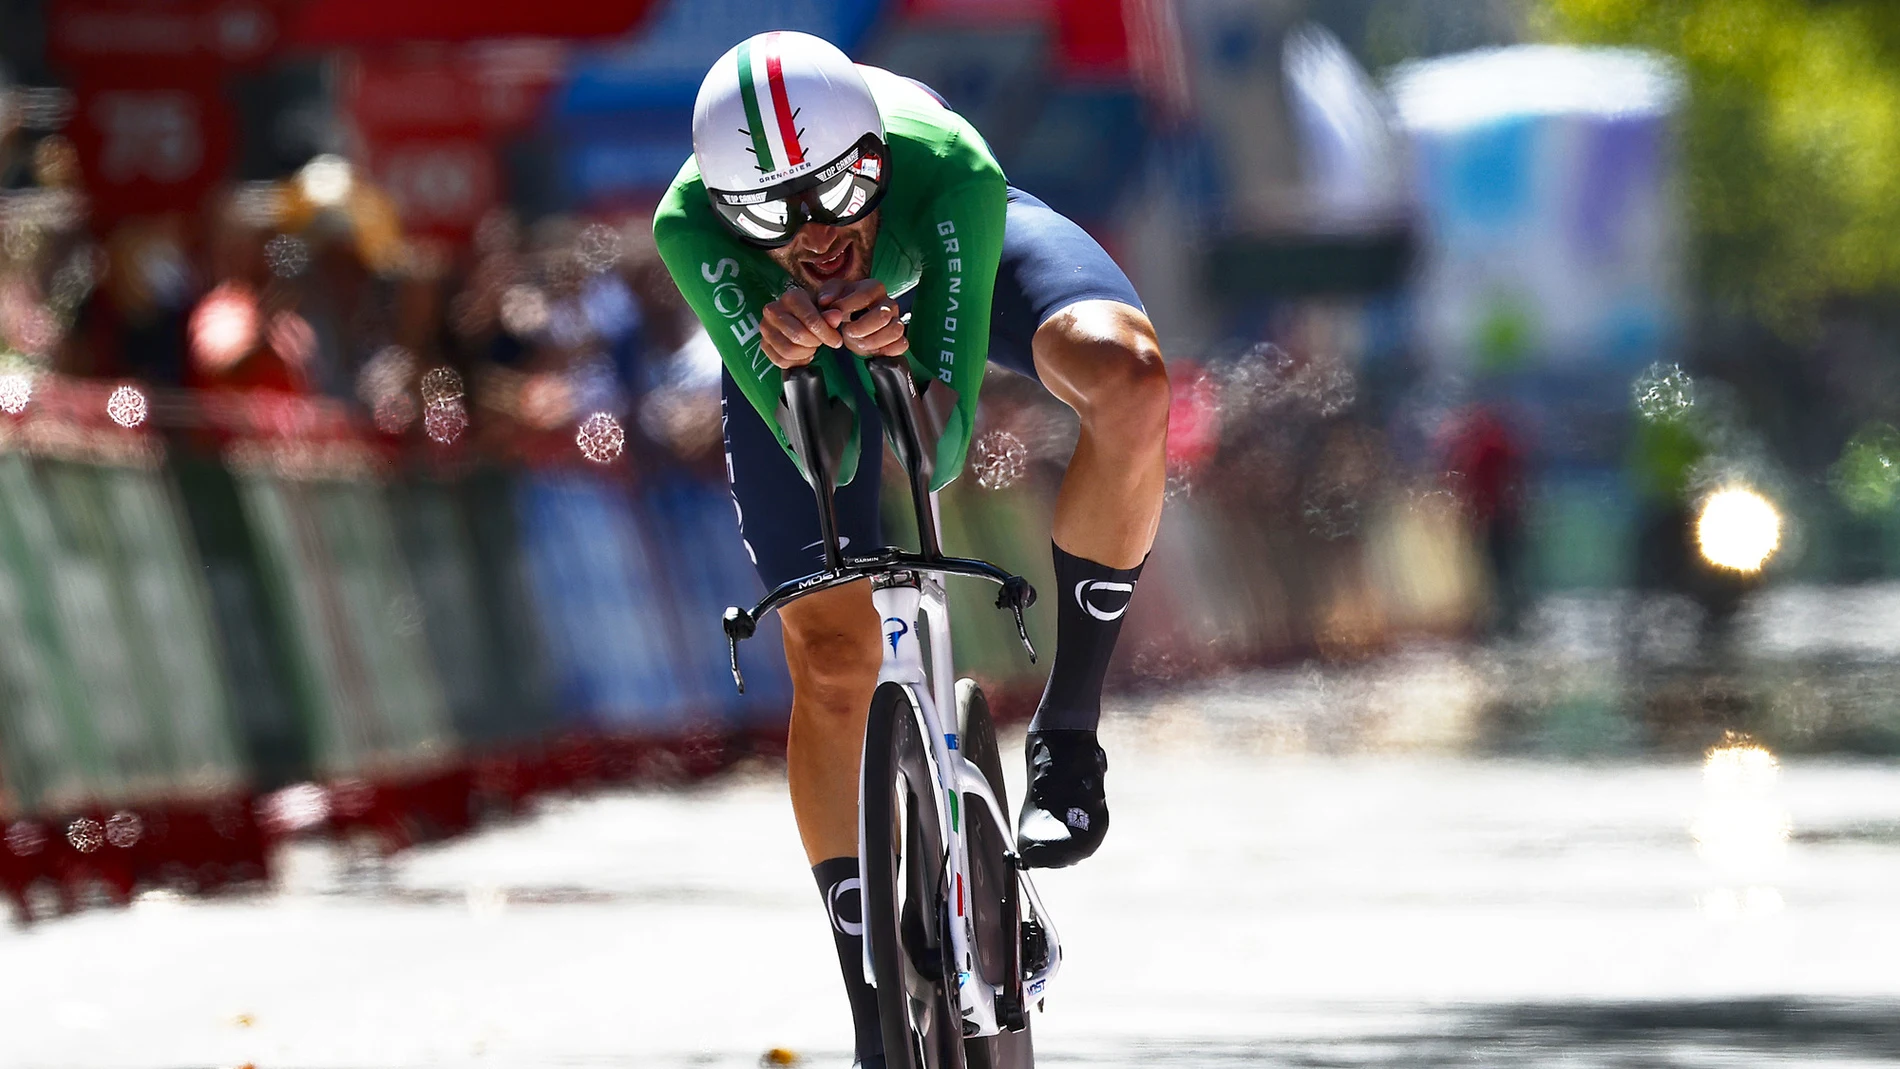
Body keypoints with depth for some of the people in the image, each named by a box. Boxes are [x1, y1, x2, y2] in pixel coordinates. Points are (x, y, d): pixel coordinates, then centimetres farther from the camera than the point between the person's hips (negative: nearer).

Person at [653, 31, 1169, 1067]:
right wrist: (792, 350, -57)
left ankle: (1068, 735, -16)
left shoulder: (949, 168, -42)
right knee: (830, 655, -6)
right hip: (790, 321, 1)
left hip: (946, 256, -1)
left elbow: (941, 445, -39)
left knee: (1128, 378, -34)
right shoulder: (692, 225, -40)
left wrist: (898, 354, -59)